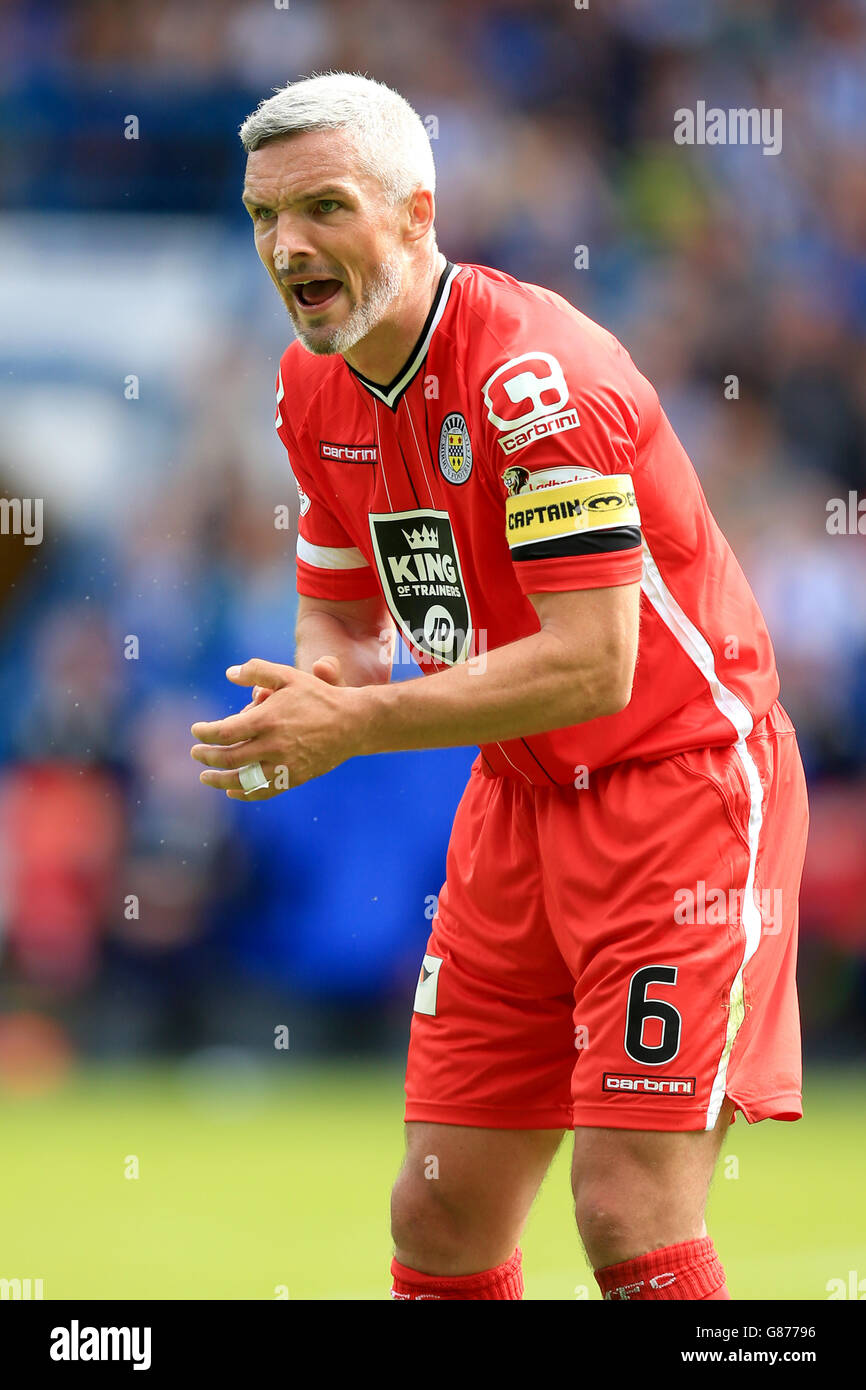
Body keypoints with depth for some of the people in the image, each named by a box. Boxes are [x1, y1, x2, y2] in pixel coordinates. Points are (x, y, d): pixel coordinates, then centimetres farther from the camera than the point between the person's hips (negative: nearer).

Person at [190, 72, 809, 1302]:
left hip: (681, 774, -8)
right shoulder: (315, 386, 3)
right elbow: (347, 613, 15)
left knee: (630, 1213, -15)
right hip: (521, 792, 8)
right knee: (439, 1210, 5)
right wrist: (308, 704, -9)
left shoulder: (533, 376, -23)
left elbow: (592, 667, -28)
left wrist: (357, 727, -25)